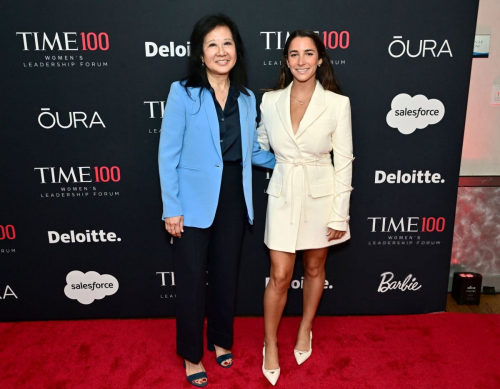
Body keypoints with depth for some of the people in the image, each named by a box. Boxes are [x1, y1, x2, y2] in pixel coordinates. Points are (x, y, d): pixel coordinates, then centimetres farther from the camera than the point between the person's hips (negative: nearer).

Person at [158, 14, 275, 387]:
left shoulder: (247, 98, 5)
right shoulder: (182, 93, -8)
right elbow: (168, 154, -9)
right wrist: (171, 208, -12)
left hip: (233, 200, 4)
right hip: (194, 202, -4)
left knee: (226, 275, 17)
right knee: (191, 280, 8)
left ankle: (221, 340, 40)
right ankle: (192, 355, 30)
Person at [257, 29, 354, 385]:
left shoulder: (338, 103, -8)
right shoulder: (270, 101, -2)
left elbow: (344, 161, -7)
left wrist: (340, 214, -8)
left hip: (321, 195, 0)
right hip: (283, 195, 1)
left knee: (314, 268, 16)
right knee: (280, 276, 3)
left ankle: (305, 329, 41)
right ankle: (271, 344, 25)